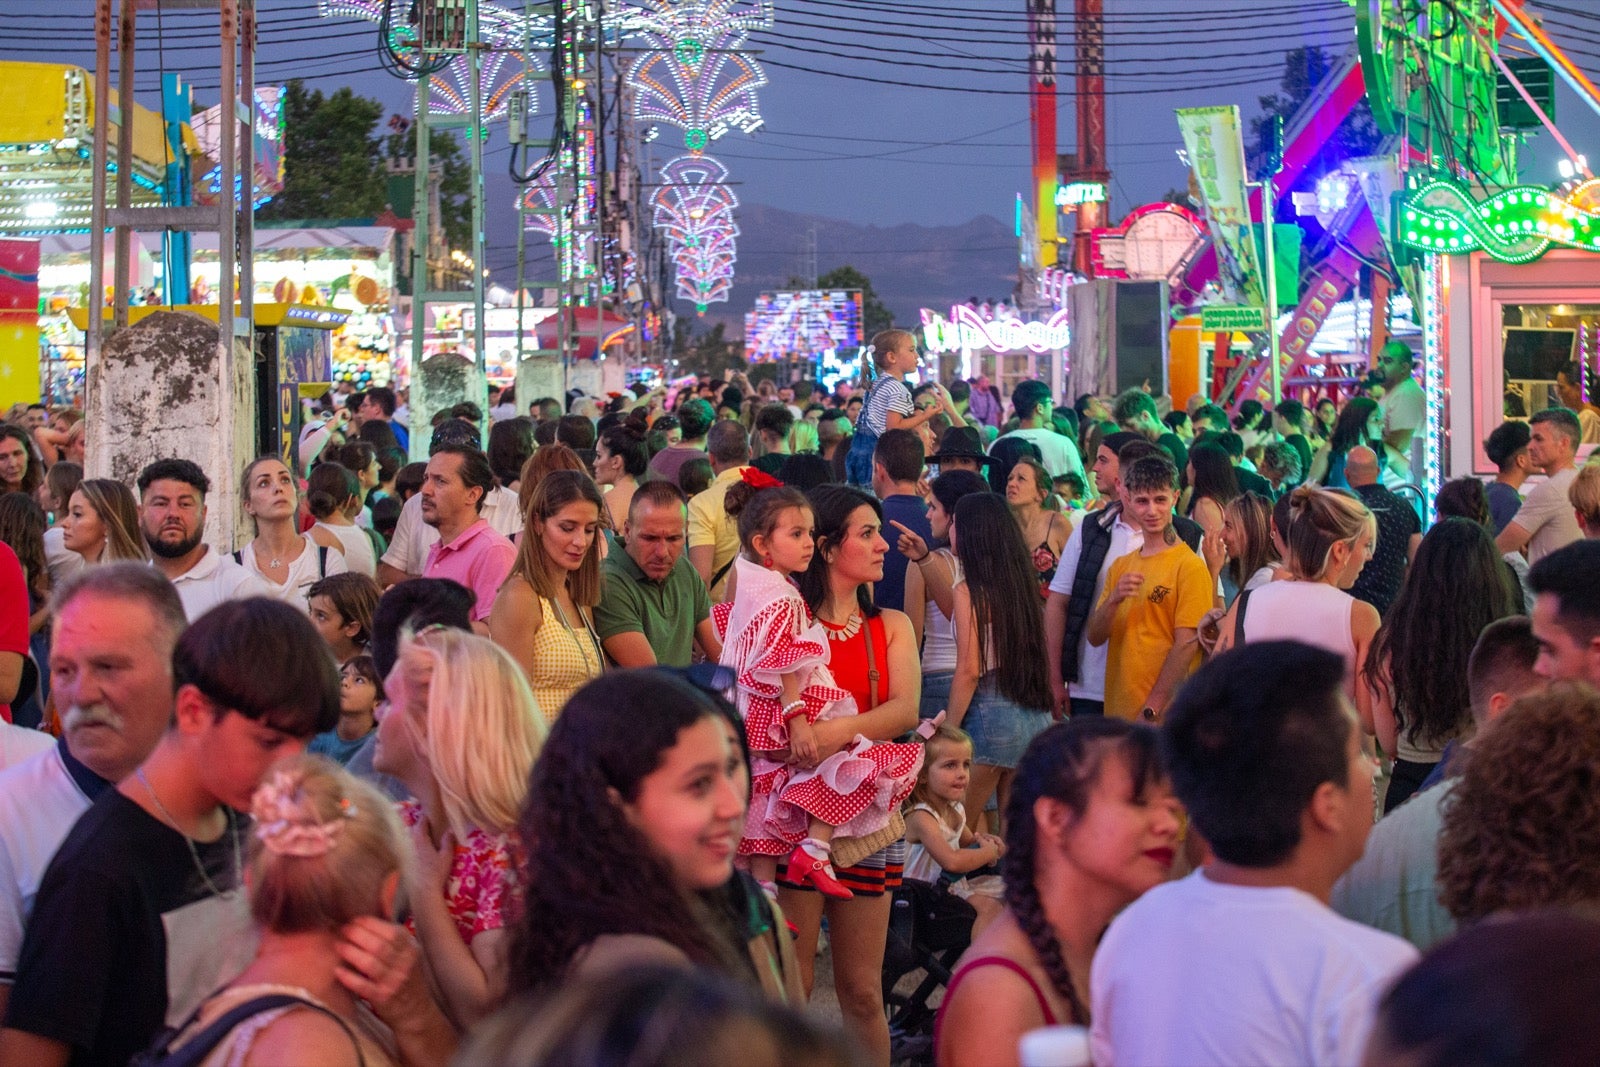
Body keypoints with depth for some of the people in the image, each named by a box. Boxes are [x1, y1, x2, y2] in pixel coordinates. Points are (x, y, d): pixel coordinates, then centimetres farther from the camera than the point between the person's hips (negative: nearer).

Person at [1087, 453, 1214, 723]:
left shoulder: (1190, 566, -7)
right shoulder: (1121, 567, 14)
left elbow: (1187, 645, -12)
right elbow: (1095, 637, 9)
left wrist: (1151, 710, -16)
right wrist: (1113, 600, -10)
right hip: (1118, 712, 6)